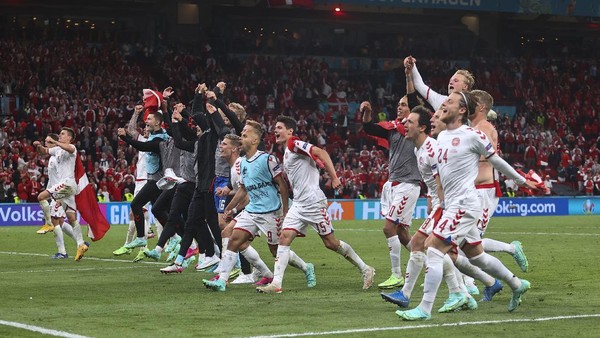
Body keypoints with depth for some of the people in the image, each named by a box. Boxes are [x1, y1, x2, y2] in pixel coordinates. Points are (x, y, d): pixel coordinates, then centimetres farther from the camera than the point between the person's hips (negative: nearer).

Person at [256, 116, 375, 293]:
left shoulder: (295, 144, -9)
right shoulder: (286, 153, 19)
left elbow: (321, 152, -22)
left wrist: (334, 178, -26)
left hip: (313, 202, -9)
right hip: (298, 204, 9)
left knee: (330, 242, -2)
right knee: (284, 237, -6)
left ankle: (365, 270, 11)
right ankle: (276, 284, -11)